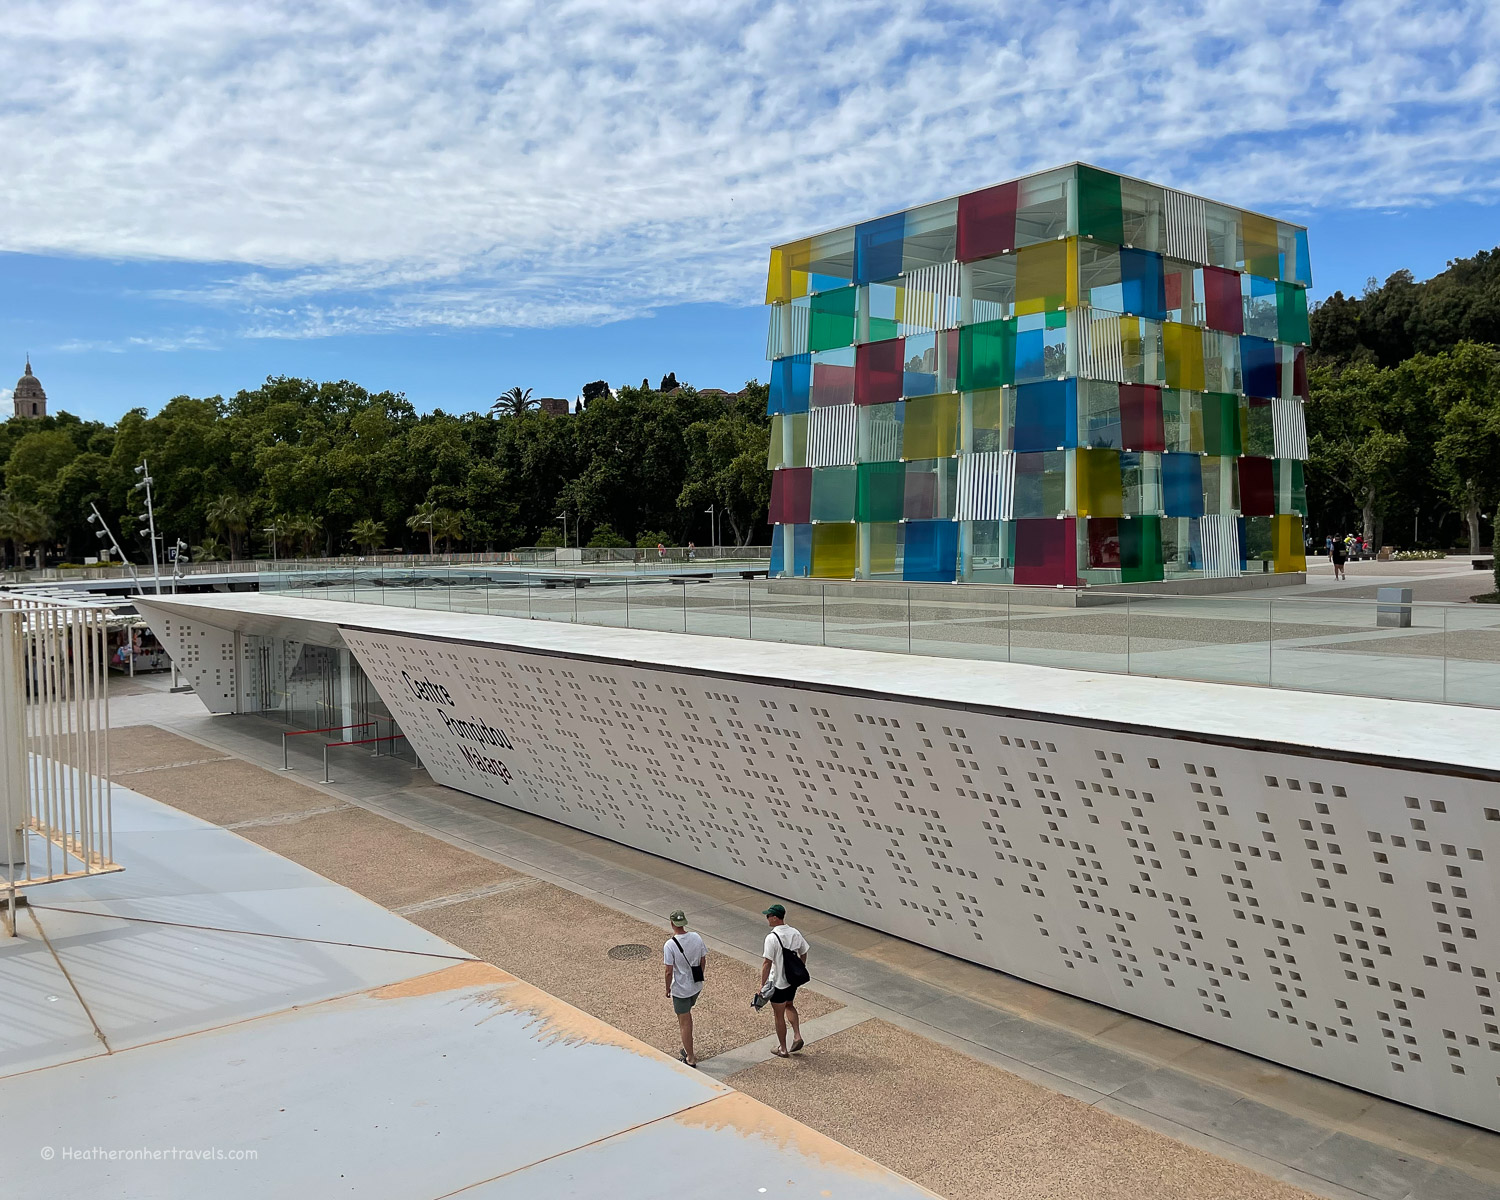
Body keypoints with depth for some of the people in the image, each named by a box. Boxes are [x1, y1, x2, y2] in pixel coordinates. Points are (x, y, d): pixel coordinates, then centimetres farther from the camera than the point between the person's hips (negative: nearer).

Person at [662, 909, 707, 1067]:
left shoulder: (669, 945, -22)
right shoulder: (696, 938, -6)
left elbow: (669, 972, -19)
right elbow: (703, 961, 5)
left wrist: (668, 989, -3)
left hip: (681, 990, -6)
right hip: (696, 987, 6)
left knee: (685, 1023, 7)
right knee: (687, 1014, 27)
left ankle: (690, 1058, 16)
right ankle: (688, 1049, 37)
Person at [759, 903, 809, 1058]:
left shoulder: (772, 938, -23)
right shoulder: (795, 933, -2)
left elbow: (767, 963, -23)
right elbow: (804, 954, 9)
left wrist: (762, 984, -17)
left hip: (778, 983, -6)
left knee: (779, 1016, 10)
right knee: (789, 1006, 30)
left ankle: (783, 1049, 21)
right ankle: (797, 1037, 17)